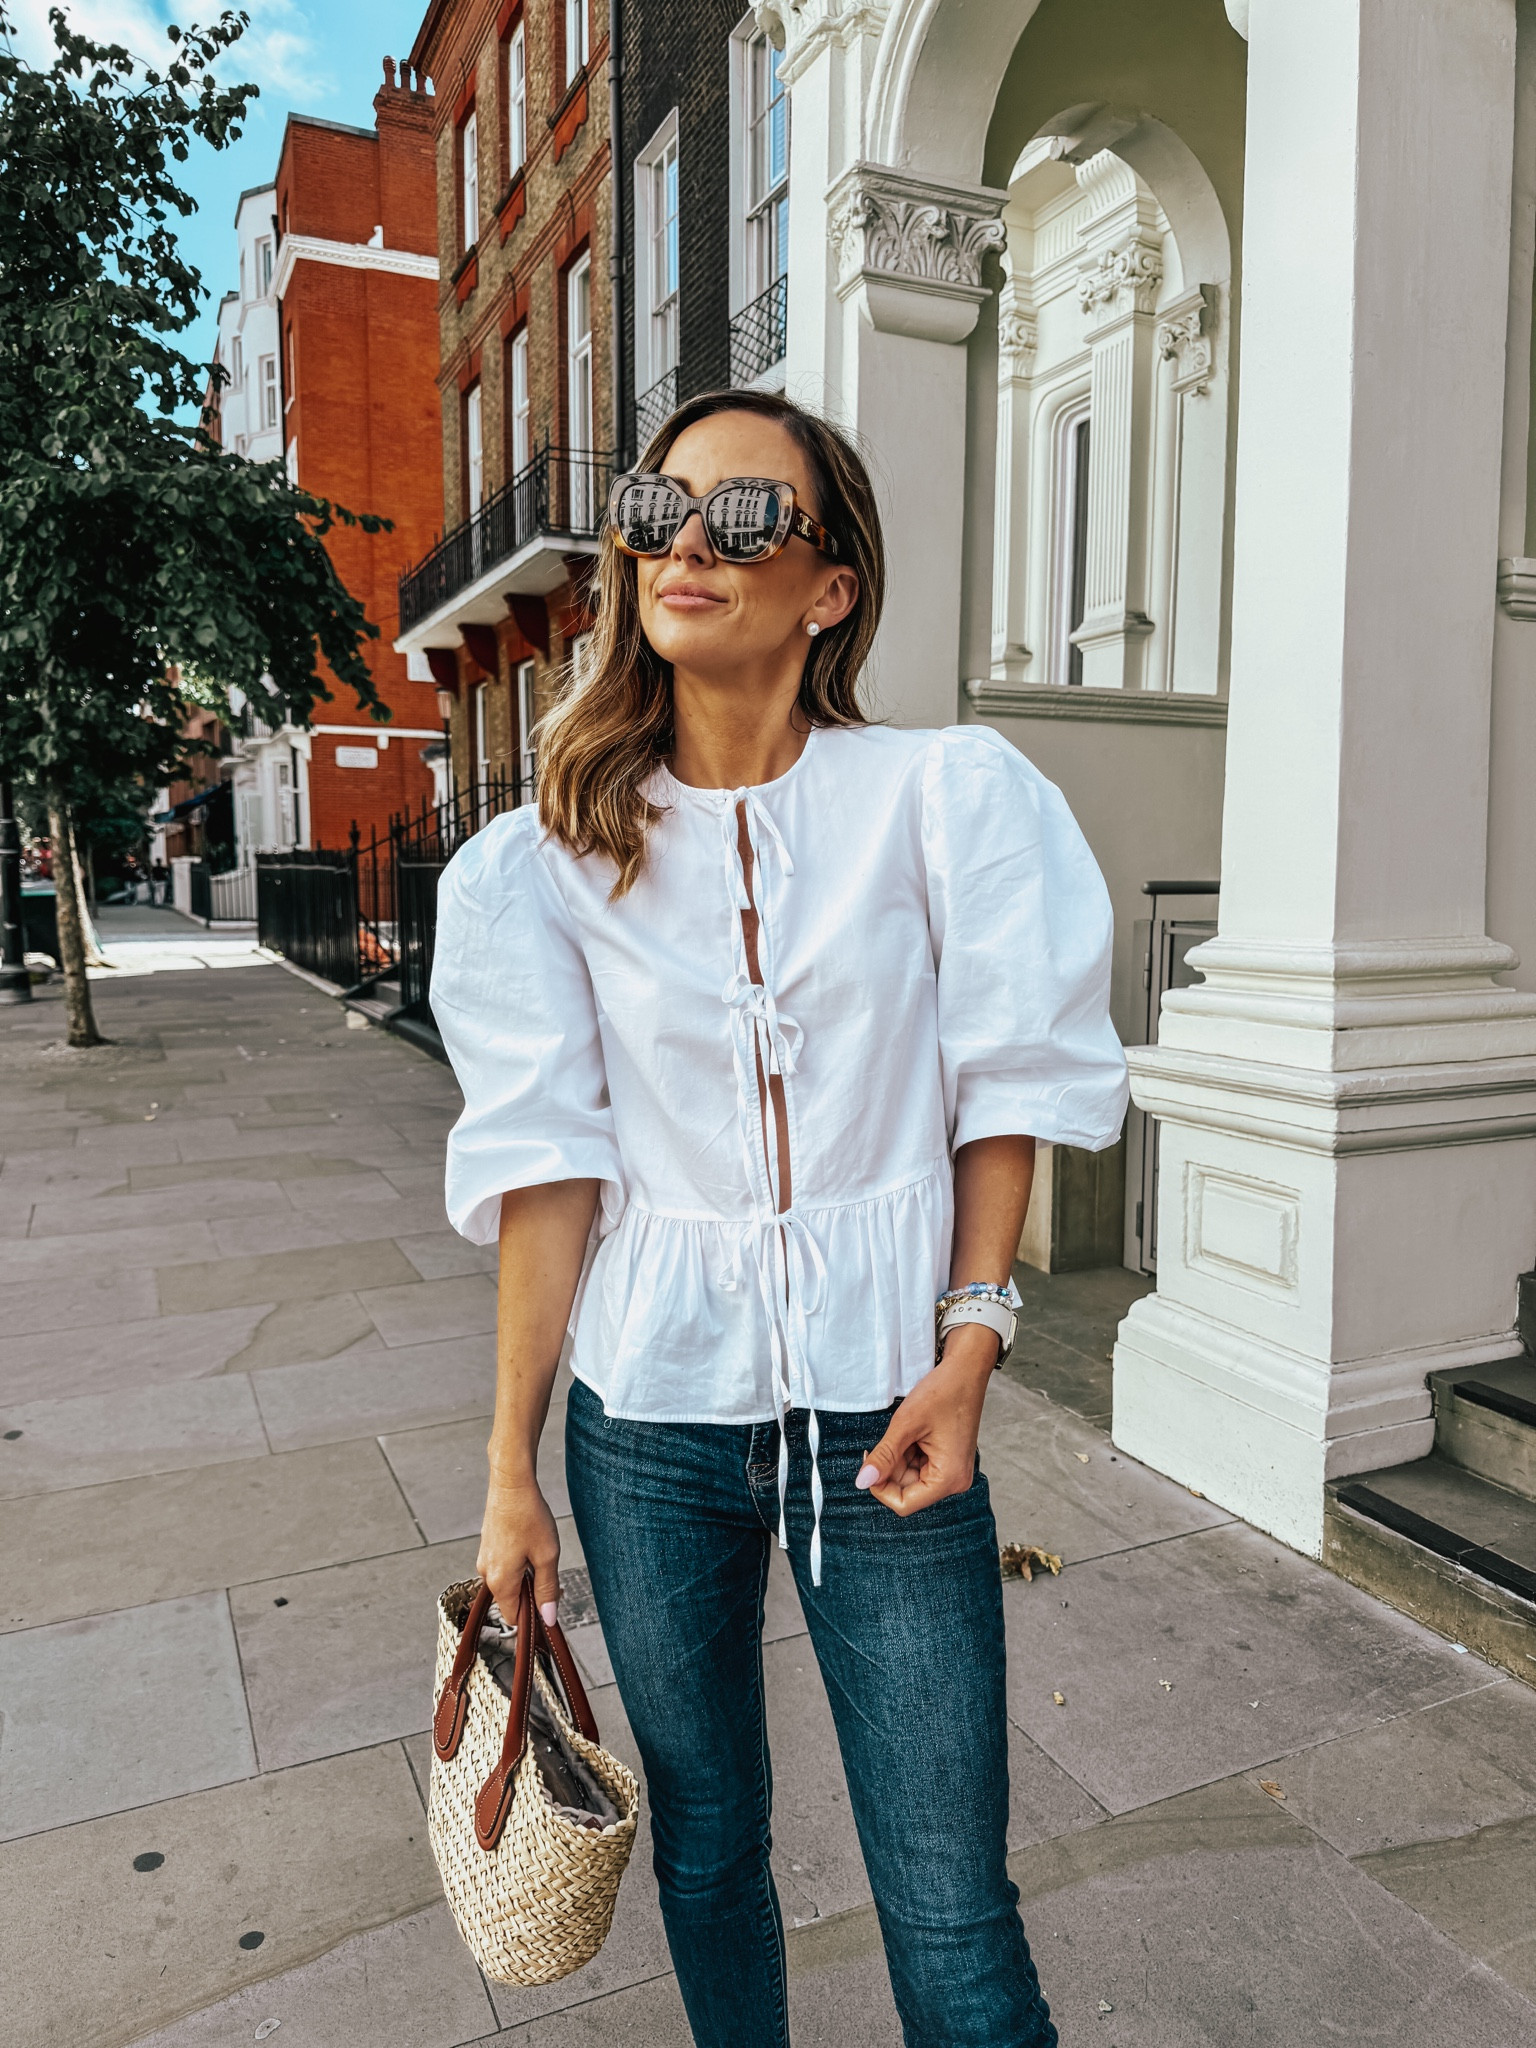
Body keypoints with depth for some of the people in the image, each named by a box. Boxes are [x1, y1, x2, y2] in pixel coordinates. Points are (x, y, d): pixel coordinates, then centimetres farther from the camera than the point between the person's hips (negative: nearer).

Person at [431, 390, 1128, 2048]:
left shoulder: (948, 795, -5)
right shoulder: (547, 862, -1)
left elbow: (1007, 1087, -1)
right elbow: (549, 1165, -2)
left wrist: (971, 1343, -9)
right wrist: (511, 1468, -1)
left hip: (881, 1400, -1)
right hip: (651, 1413, 2)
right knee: (706, 1844, 20)